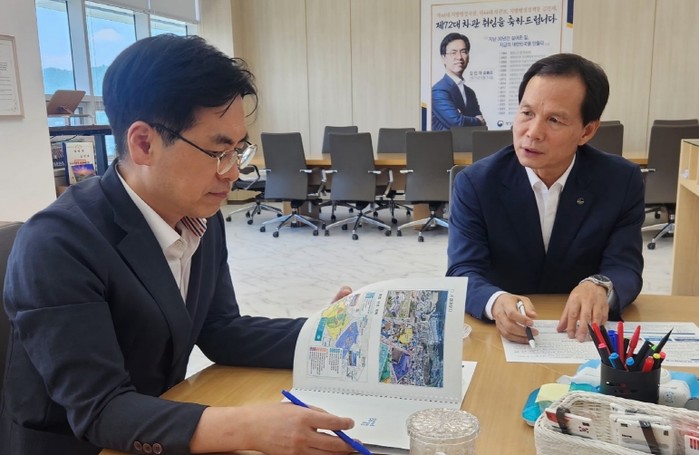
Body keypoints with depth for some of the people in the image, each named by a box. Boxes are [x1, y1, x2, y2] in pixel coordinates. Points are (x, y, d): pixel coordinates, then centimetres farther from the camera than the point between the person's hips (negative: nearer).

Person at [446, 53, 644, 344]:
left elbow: (625, 268, -7)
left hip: (585, 335, 2)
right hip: (499, 334, -1)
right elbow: (464, 272, -15)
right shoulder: (475, 183, -9)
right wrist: (496, 302, -37)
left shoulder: (622, 181, -5)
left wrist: (599, 287, -31)